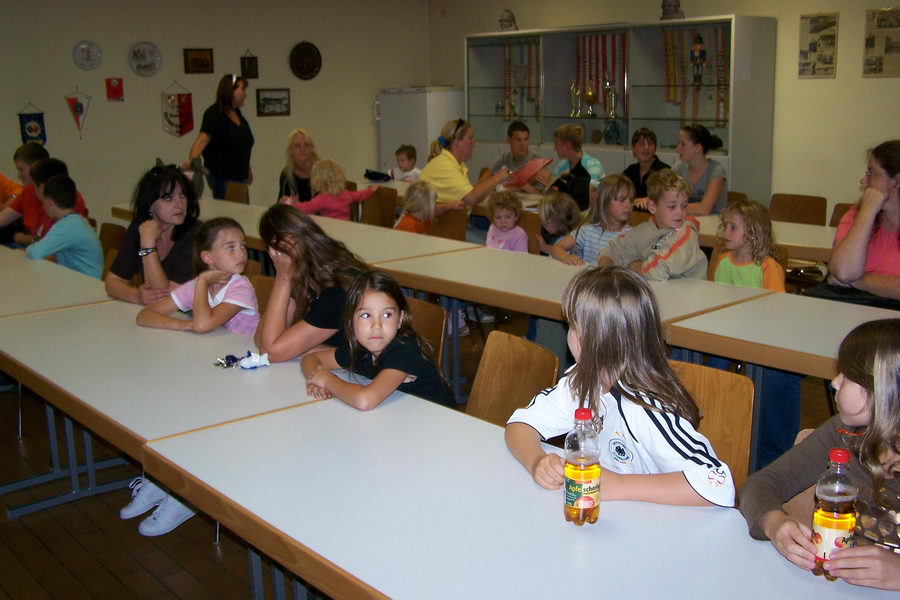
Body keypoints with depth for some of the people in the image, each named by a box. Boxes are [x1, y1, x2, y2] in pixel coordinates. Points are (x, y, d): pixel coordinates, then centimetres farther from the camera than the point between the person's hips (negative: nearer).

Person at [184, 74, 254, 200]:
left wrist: (247, 168, 26)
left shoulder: (237, 114, 11)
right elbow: (202, 139, -26)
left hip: (240, 176, 8)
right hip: (222, 178, -8)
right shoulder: (214, 114, -14)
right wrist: (192, 161, -42)